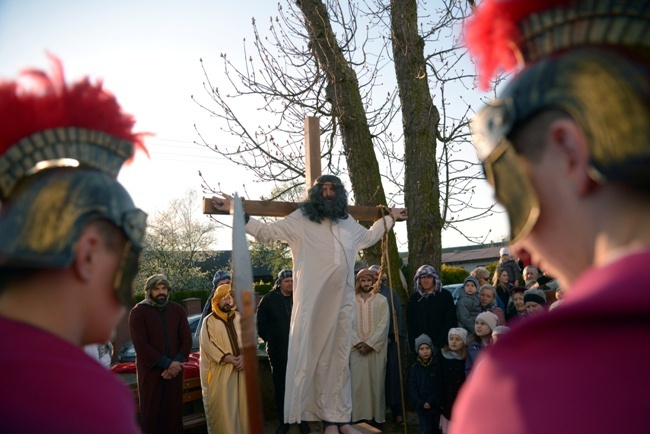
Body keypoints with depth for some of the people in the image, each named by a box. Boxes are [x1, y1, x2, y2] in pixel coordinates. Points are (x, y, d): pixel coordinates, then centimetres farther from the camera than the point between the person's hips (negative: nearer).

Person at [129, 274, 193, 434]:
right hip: (150, 371, -3)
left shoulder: (178, 310, 3)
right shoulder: (138, 312, -7)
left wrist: (176, 362, -13)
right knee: (152, 412, 7)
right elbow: (140, 344, -13)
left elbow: (187, 339, 2)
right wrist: (166, 363, -17)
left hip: (174, 370, 3)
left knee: (174, 411, 9)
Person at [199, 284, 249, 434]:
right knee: (222, 405, -1)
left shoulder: (238, 318, 9)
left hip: (240, 368, 4)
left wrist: (243, 356, -13)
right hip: (220, 371, -4)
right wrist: (229, 358, -19)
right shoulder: (209, 321, -3)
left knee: (240, 402, 10)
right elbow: (209, 344, -12)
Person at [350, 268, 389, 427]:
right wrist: (358, 342, -11)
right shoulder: (351, 300, 5)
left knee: (376, 382, 3)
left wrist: (370, 344, -12)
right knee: (358, 383, 2)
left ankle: (376, 417, 13)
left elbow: (383, 324, -5)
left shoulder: (381, 300, 1)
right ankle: (359, 416, 11)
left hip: (376, 348, -1)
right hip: (357, 348, 1)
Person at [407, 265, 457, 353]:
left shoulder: (445, 295, 2)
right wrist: (414, 347, -1)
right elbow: (410, 325, 10)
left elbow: (451, 322, -2)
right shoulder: (413, 299, 10)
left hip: (442, 348, -2)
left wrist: (438, 344, -10)